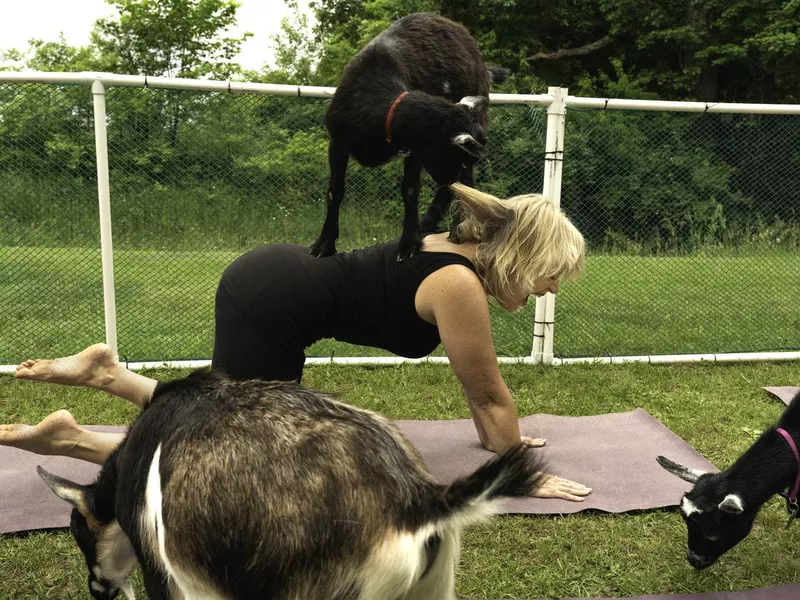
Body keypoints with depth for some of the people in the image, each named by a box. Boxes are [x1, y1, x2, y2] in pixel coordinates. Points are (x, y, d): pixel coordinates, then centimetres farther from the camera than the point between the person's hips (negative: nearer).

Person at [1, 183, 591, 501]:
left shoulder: (461, 256, 10)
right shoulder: (460, 285, -17)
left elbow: (479, 381, 21)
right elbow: (491, 393, -8)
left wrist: (496, 435, 29)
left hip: (273, 284, 9)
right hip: (268, 304, -9)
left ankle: (109, 372, 20)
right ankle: (74, 438, 3)